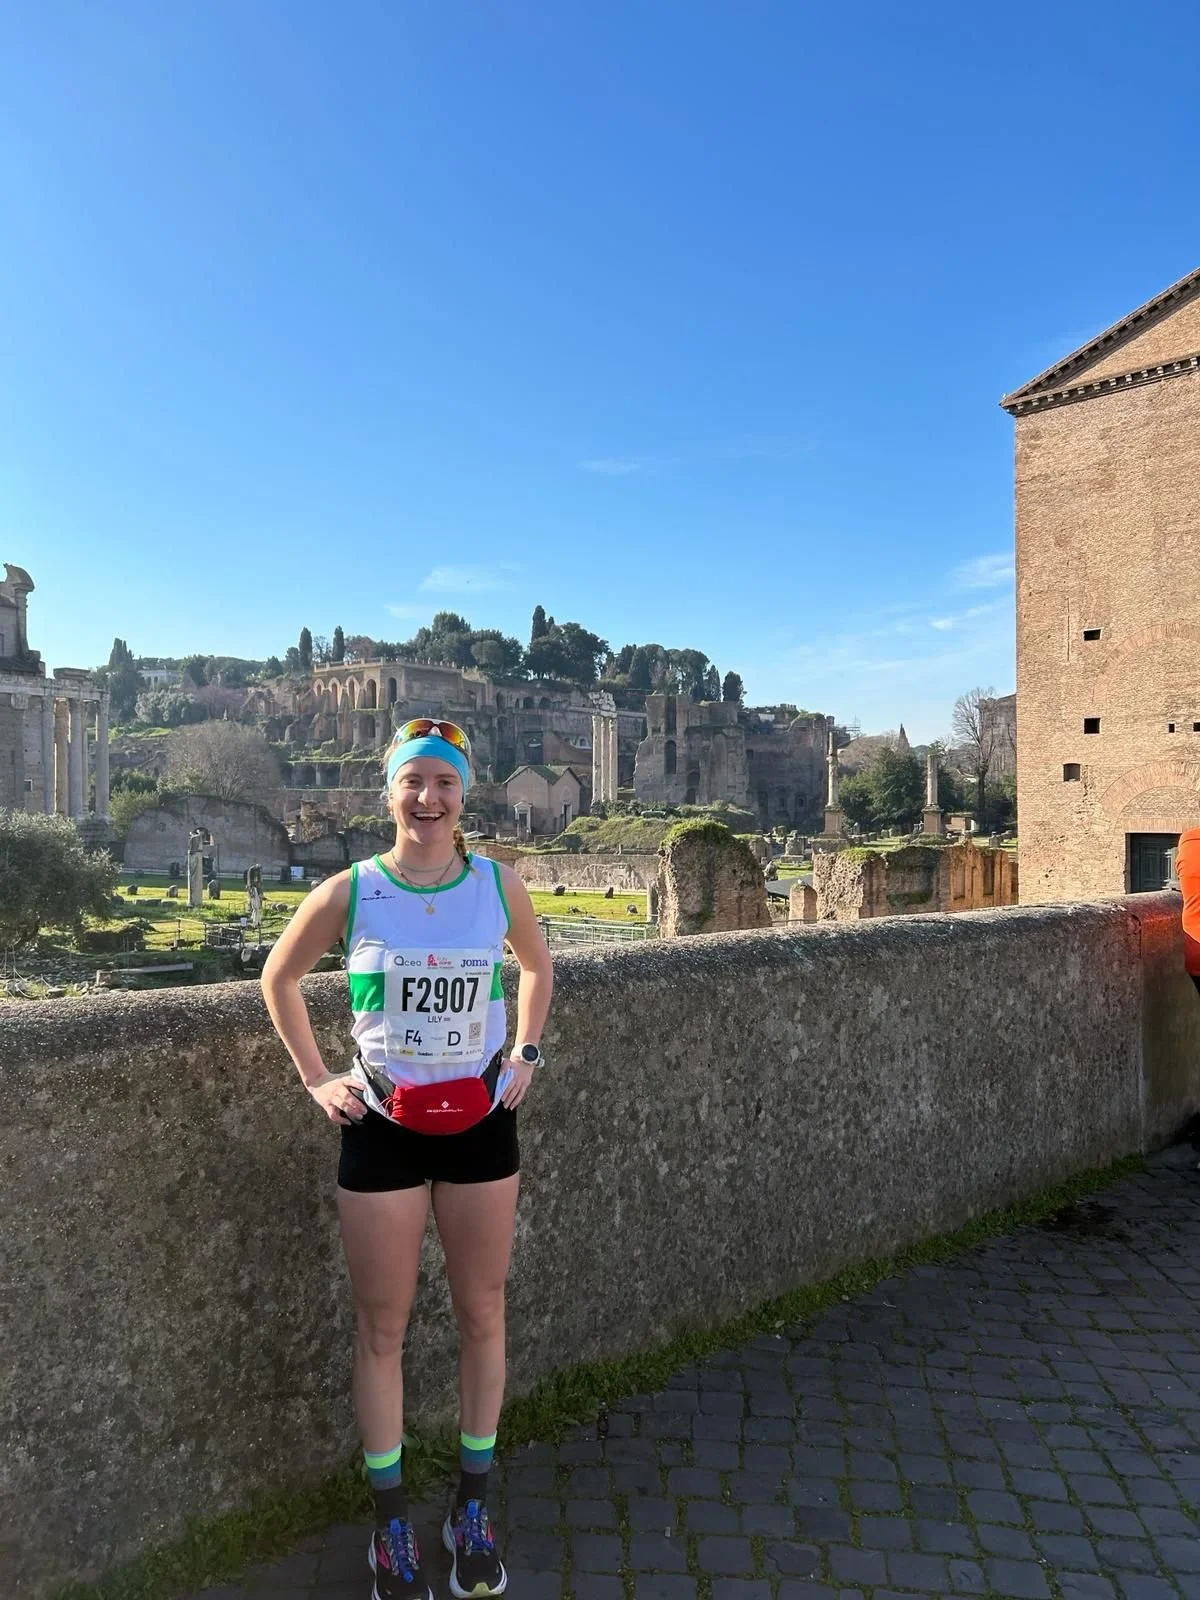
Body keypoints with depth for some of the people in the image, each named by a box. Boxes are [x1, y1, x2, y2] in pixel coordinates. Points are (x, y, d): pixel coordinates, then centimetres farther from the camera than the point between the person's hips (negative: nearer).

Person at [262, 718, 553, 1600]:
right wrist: (317, 1078, 2)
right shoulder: (349, 893, -11)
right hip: (383, 1127, -1)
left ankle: (474, 1509, 35)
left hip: (480, 1122, 2)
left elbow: (537, 965, 13)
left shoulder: (500, 885, -7)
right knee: (382, 1329, 11)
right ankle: (392, 1522, 32)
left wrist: (526, 1052, 6)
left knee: (483, 1317, 14)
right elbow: (278, 980, 6)